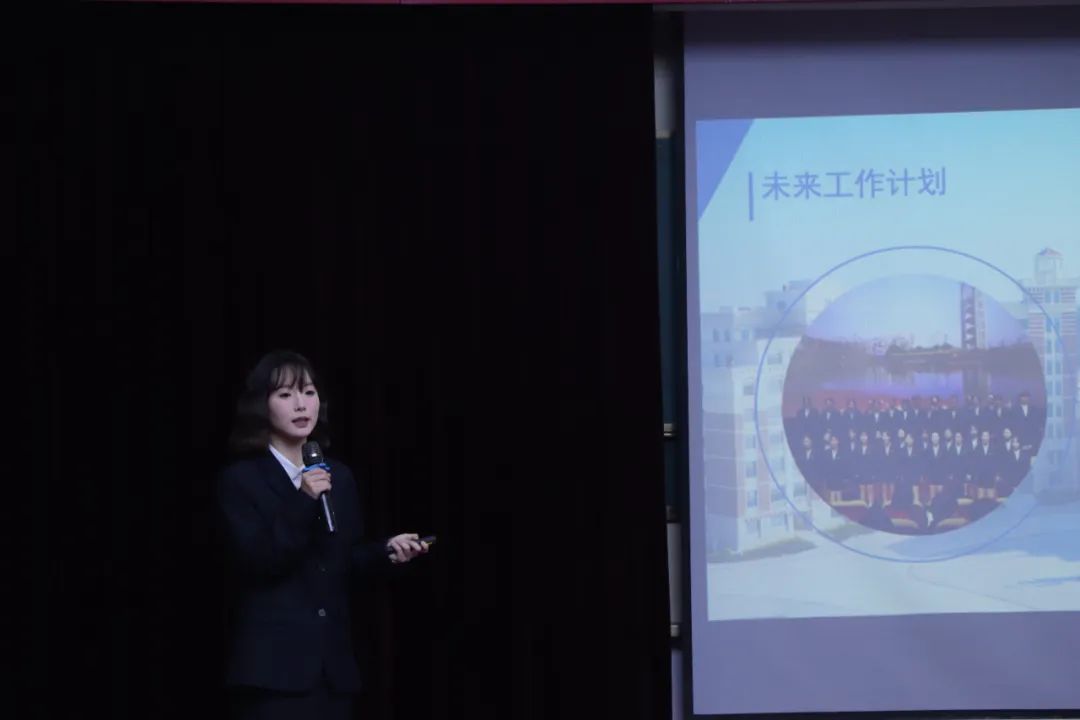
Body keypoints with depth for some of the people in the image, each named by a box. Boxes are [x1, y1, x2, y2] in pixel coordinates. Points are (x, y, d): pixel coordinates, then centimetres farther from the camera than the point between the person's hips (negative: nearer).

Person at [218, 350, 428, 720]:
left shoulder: (339, 477, 13)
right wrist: (302, 503, -22)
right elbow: (255, 562, -15)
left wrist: (387, 550, -4)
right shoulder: (241, 478, -4)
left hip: (334, 663, 6)